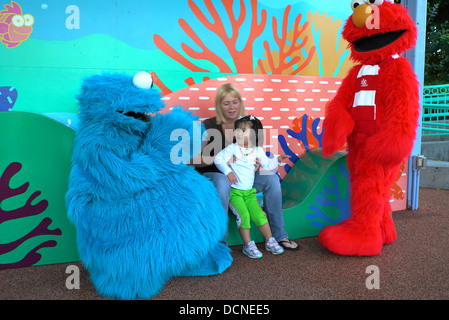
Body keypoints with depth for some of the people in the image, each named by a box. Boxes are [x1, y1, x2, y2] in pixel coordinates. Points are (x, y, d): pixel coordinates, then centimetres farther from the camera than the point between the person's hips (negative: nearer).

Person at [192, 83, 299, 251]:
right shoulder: (209, 126, -8)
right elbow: (193, 160, -14)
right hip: (212, 174, -4)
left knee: (271, 179, -17)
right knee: (223, 182, -39)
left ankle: (279, 236, -4)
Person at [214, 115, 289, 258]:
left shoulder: (258, 151, 4)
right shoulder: (232, 148, -5)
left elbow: (267, 164, 12)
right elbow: (218, 159, -9)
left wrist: (277, 160, -4)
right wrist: (228, 172, -19)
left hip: (249, 192, 3)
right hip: (234, 191, -3)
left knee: (259, 214, -3)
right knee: (244, 215, -16)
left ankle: (270, 241, 15)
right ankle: (248, 245, 0)